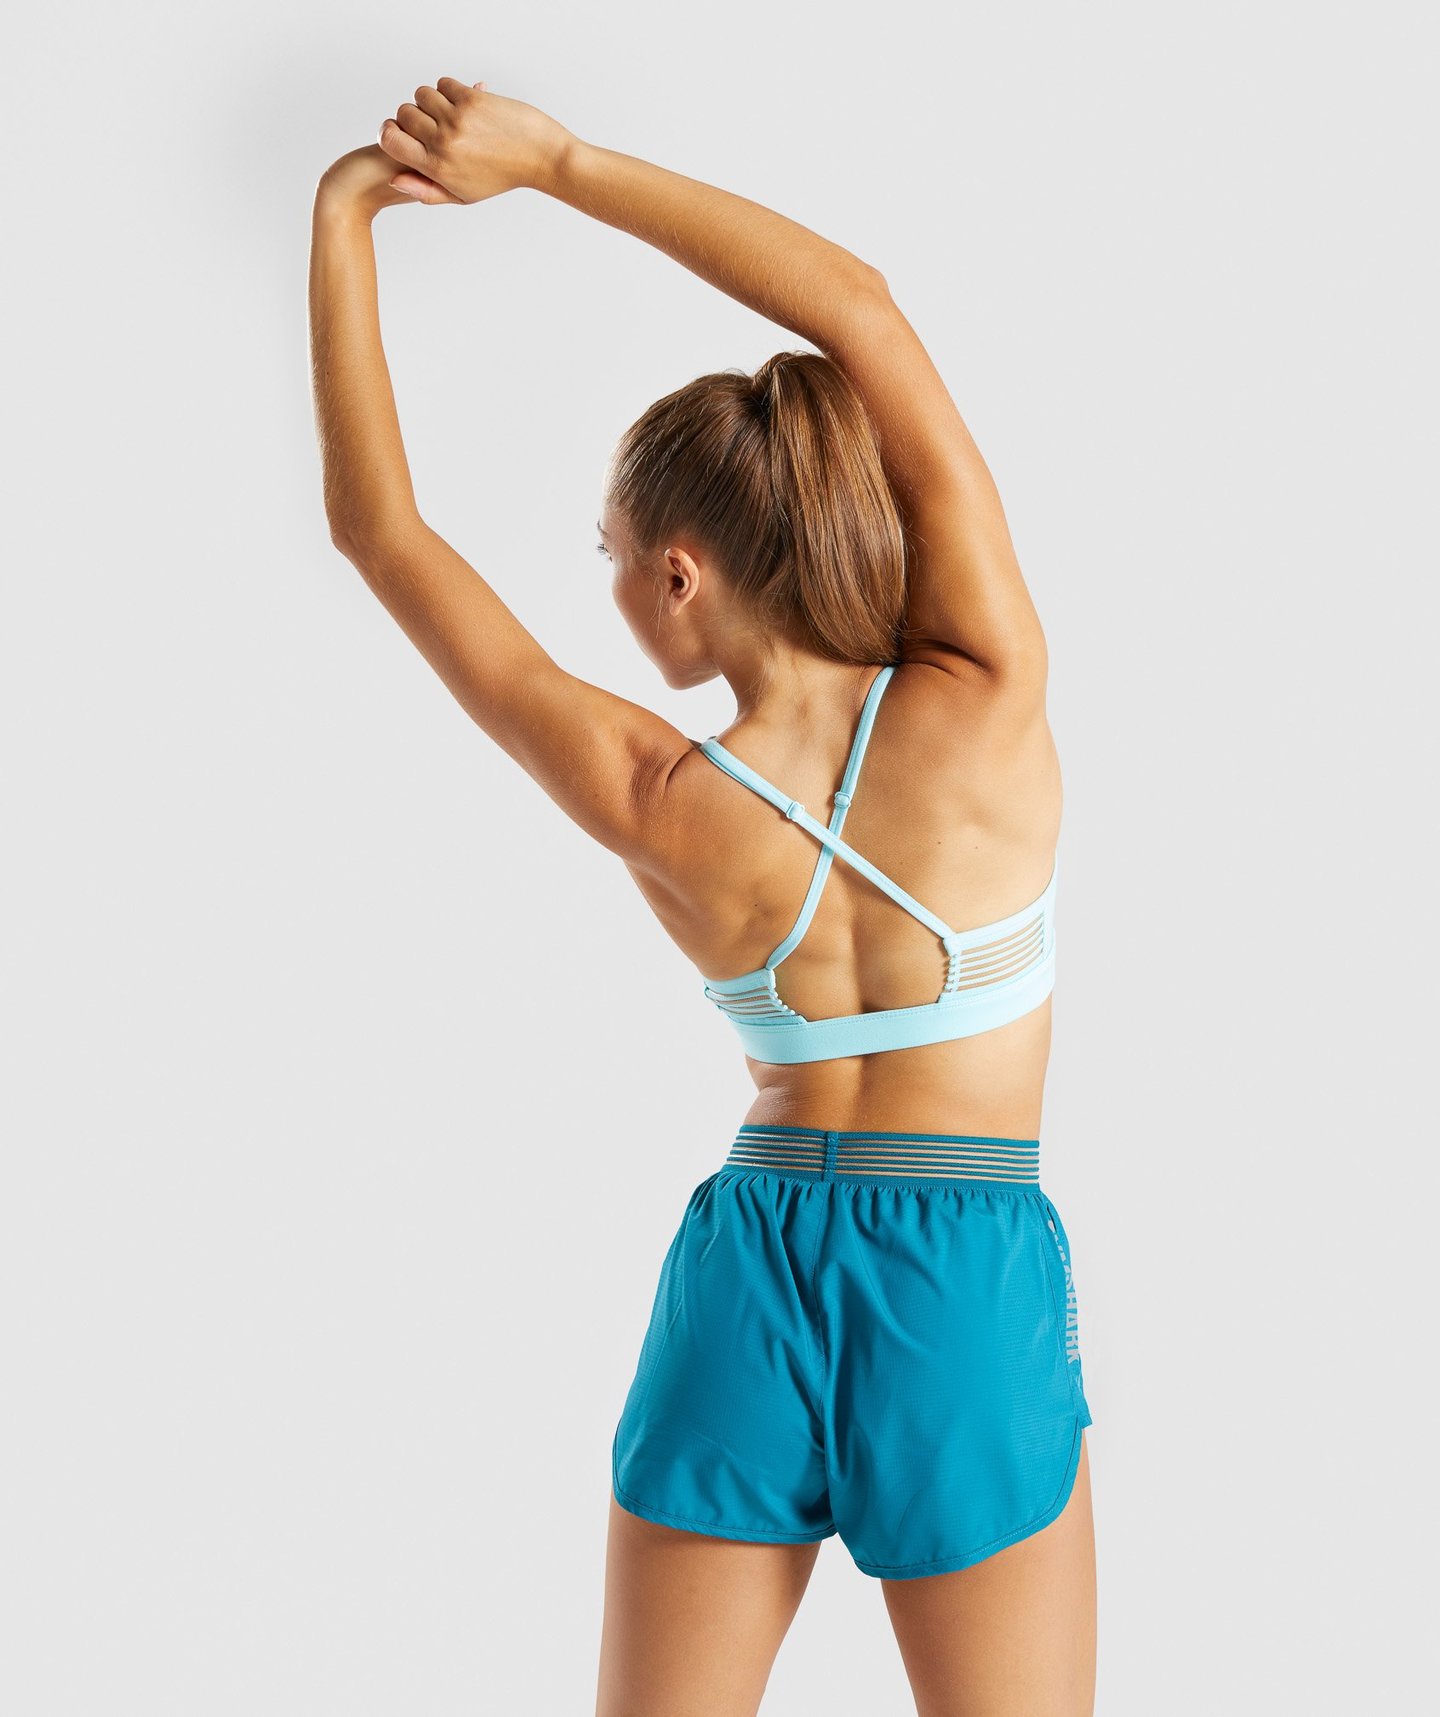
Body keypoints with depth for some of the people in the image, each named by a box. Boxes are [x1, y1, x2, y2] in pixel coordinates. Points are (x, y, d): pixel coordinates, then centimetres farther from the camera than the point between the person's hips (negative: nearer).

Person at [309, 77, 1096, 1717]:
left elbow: (380, 526, -2)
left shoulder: (651, 803, -10)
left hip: (742, 1273, 1)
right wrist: (557, 160, -7)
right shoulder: (988, 707, -13)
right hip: (971, 1284, -1)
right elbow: (861, 308, -9)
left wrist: (343, 219, 1)